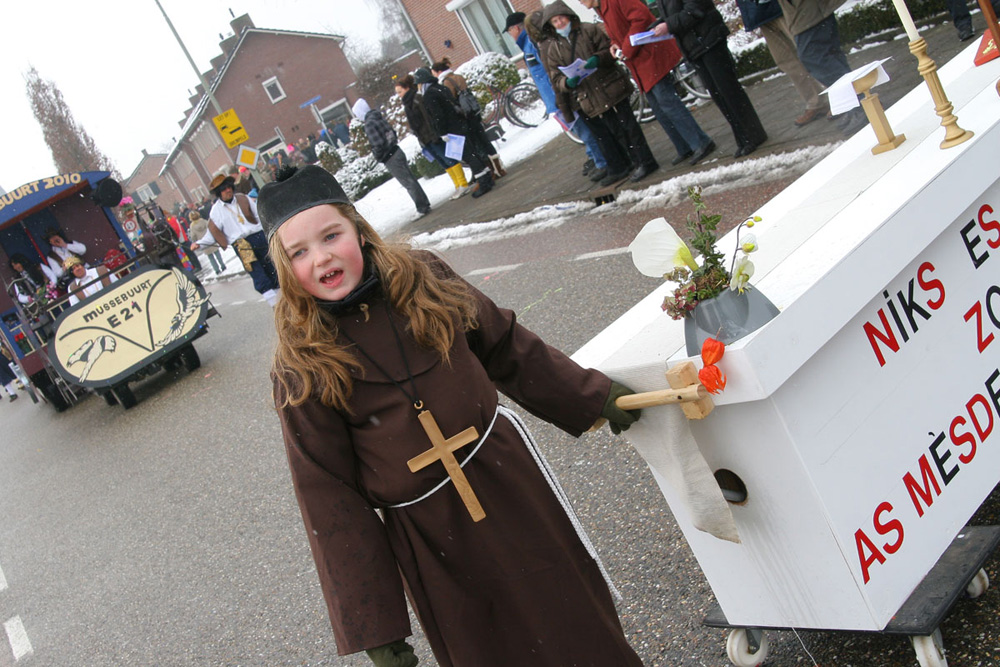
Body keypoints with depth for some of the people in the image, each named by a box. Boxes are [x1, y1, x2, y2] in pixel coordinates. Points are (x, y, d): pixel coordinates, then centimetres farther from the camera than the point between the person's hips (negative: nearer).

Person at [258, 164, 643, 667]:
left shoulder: (423, 280, -6)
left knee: (578, 615, 19)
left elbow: (507, 350, 7)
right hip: (430, 541, -3)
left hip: (507, 477, 3)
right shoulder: (302, 370, -14)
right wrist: (371, 624, -11)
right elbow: (327, 493, -11)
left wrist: (595, 397, 14)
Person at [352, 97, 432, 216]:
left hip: (390, 159, -9)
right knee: (411, 179, 15)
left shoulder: (369, 124, -18)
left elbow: (378, 144, -23)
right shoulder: (378, 117, 8)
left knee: (408, 183, -1)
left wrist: (378, 157, -7)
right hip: (396, 151, 9)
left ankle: (422, 208, 5)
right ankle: (424, 204, 23)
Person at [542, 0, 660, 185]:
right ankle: (618, 168, 25)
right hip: (589, 101, 3)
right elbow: (556, 80, 4)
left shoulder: (589, 30, 2)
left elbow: (609, 49, 0)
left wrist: (598, 59, -21)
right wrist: (568, 82, -18)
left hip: (611, 91, -3)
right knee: (604, 136, 11)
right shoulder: (552, 49, 8)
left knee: (625, 126, -2)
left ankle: (645, 162, 6)